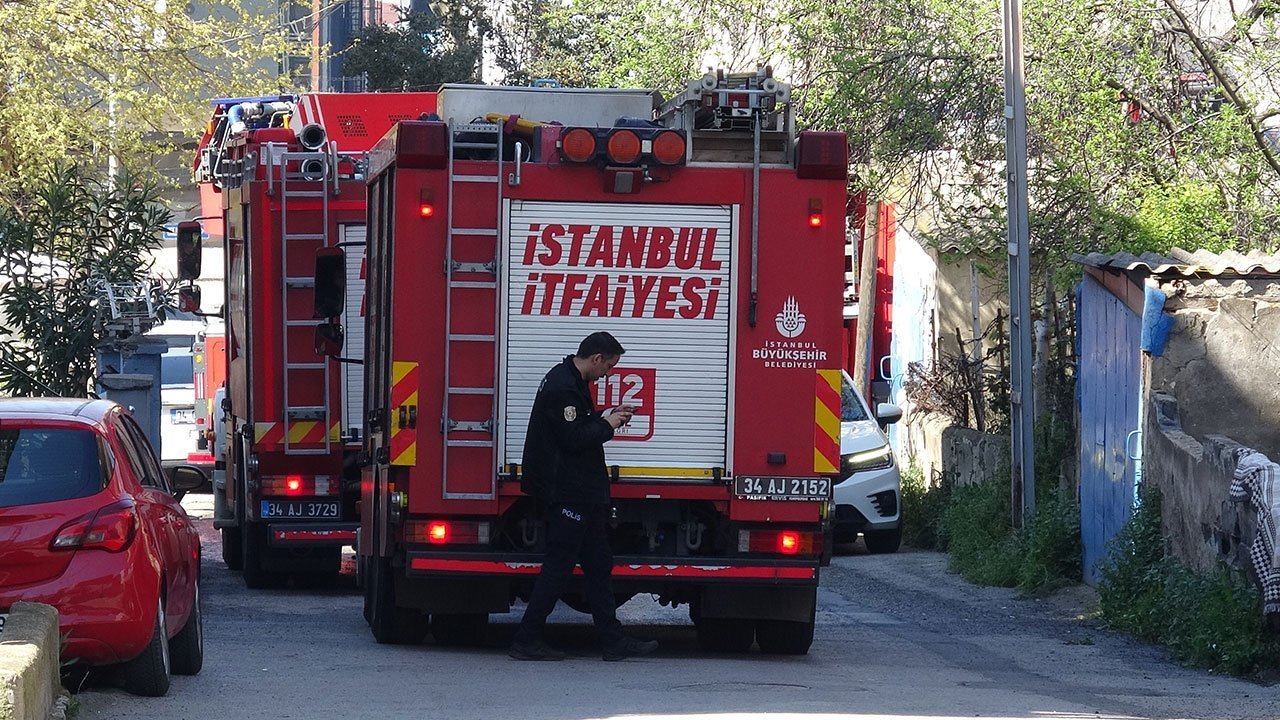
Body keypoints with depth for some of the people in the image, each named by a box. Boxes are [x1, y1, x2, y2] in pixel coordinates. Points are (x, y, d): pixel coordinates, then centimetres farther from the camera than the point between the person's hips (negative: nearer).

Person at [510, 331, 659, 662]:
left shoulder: (572, 383, 16)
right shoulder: (562, 387, -18)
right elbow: (573, 438, -23)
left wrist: (608, 417, 11)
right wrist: (607, 425, -9)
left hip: (581, 494, 11)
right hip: (568, 494, -11)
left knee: (598, 566, 12)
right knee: (558, 566, -7)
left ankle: (613, 640, 15)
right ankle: (526, 642, -3)